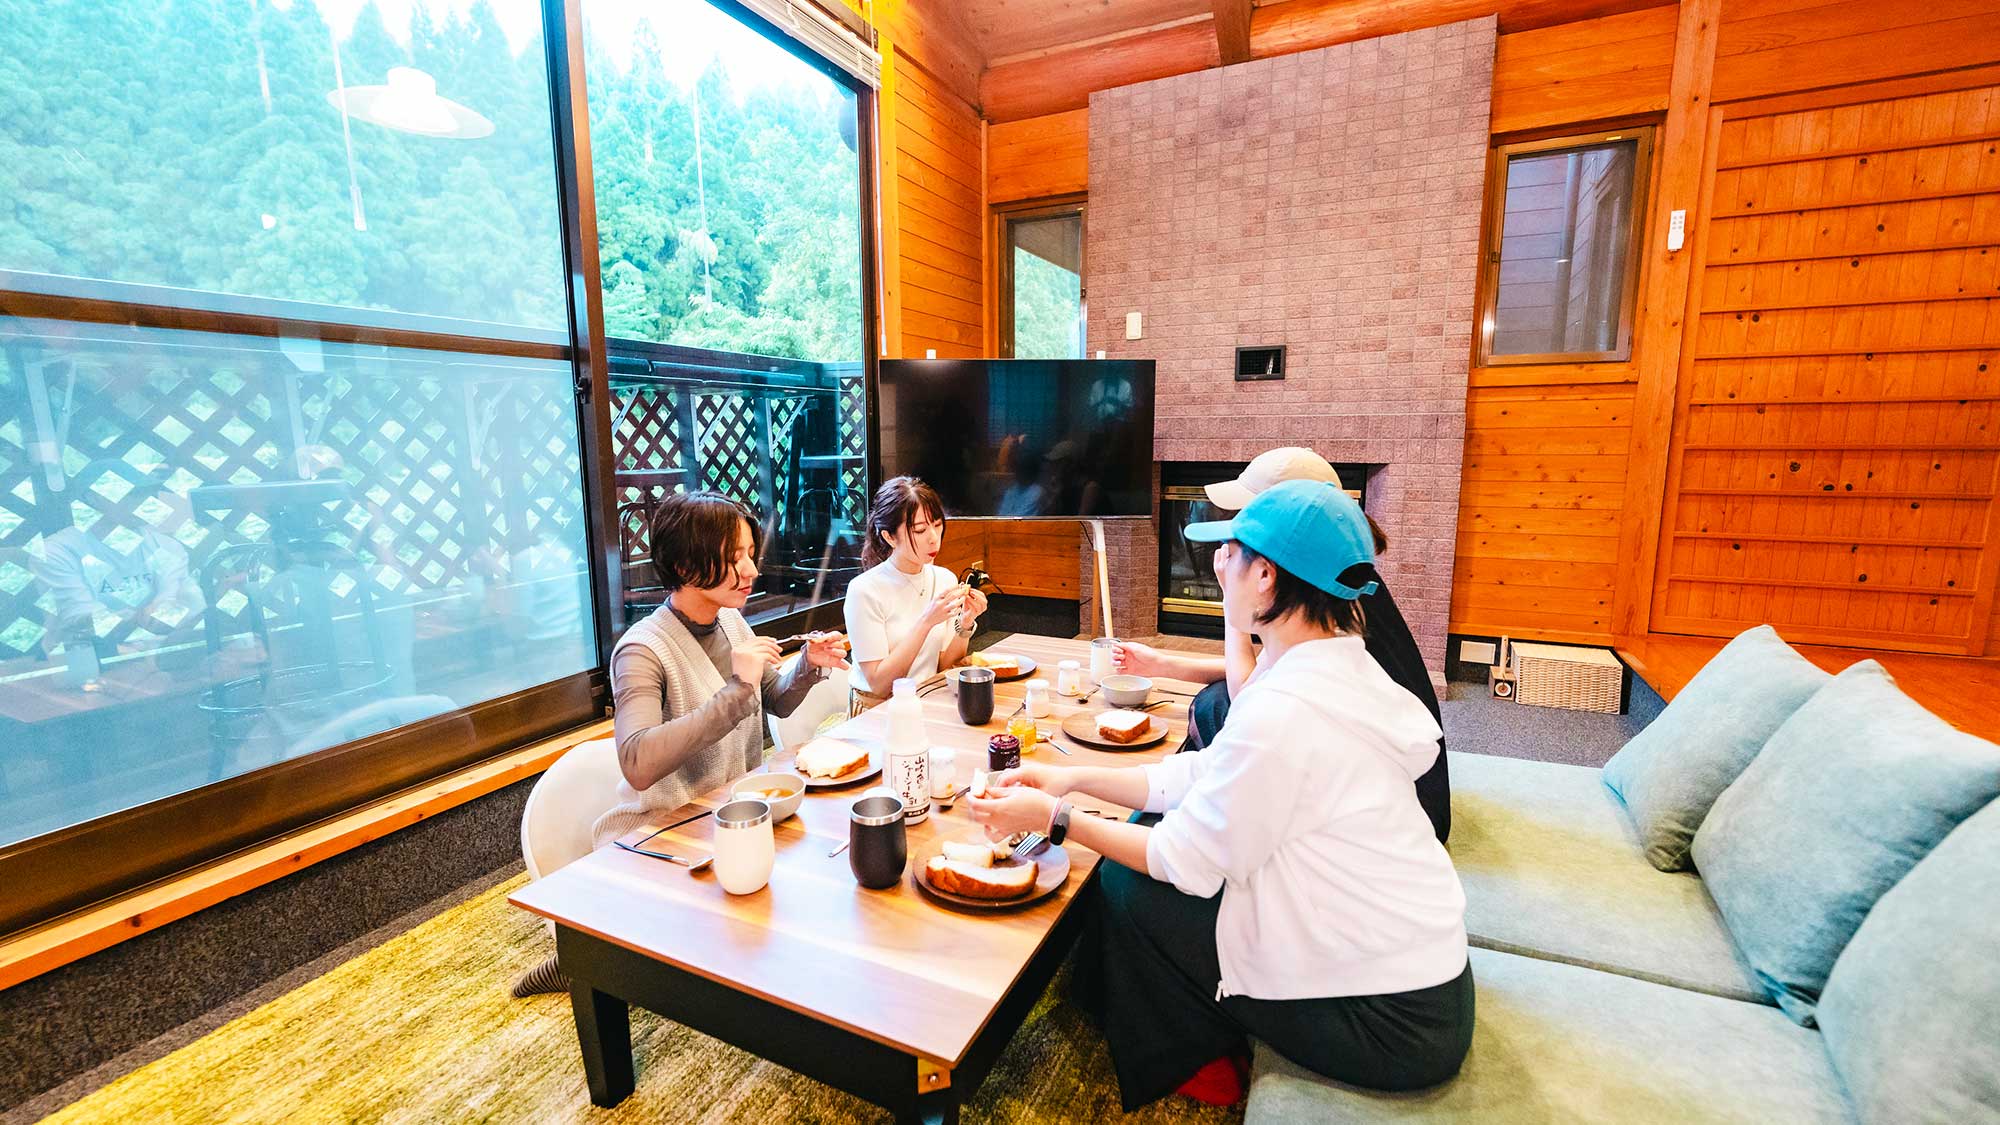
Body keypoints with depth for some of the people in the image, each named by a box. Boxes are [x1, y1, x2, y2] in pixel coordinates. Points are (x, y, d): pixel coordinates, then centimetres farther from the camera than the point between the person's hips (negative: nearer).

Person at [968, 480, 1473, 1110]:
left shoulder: (1283, 710, -32)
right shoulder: (1340, 666, -2)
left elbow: (1188, 862, -20)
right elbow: (1202, 778, 2)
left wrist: (1055, 818, -10)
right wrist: (1074, 778, 2)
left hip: (1388, 1022, -8)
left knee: (1129, 885, -4)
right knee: (1147, 828, 6)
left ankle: (1187, 1062, 24)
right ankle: (1206, 1036, 28)